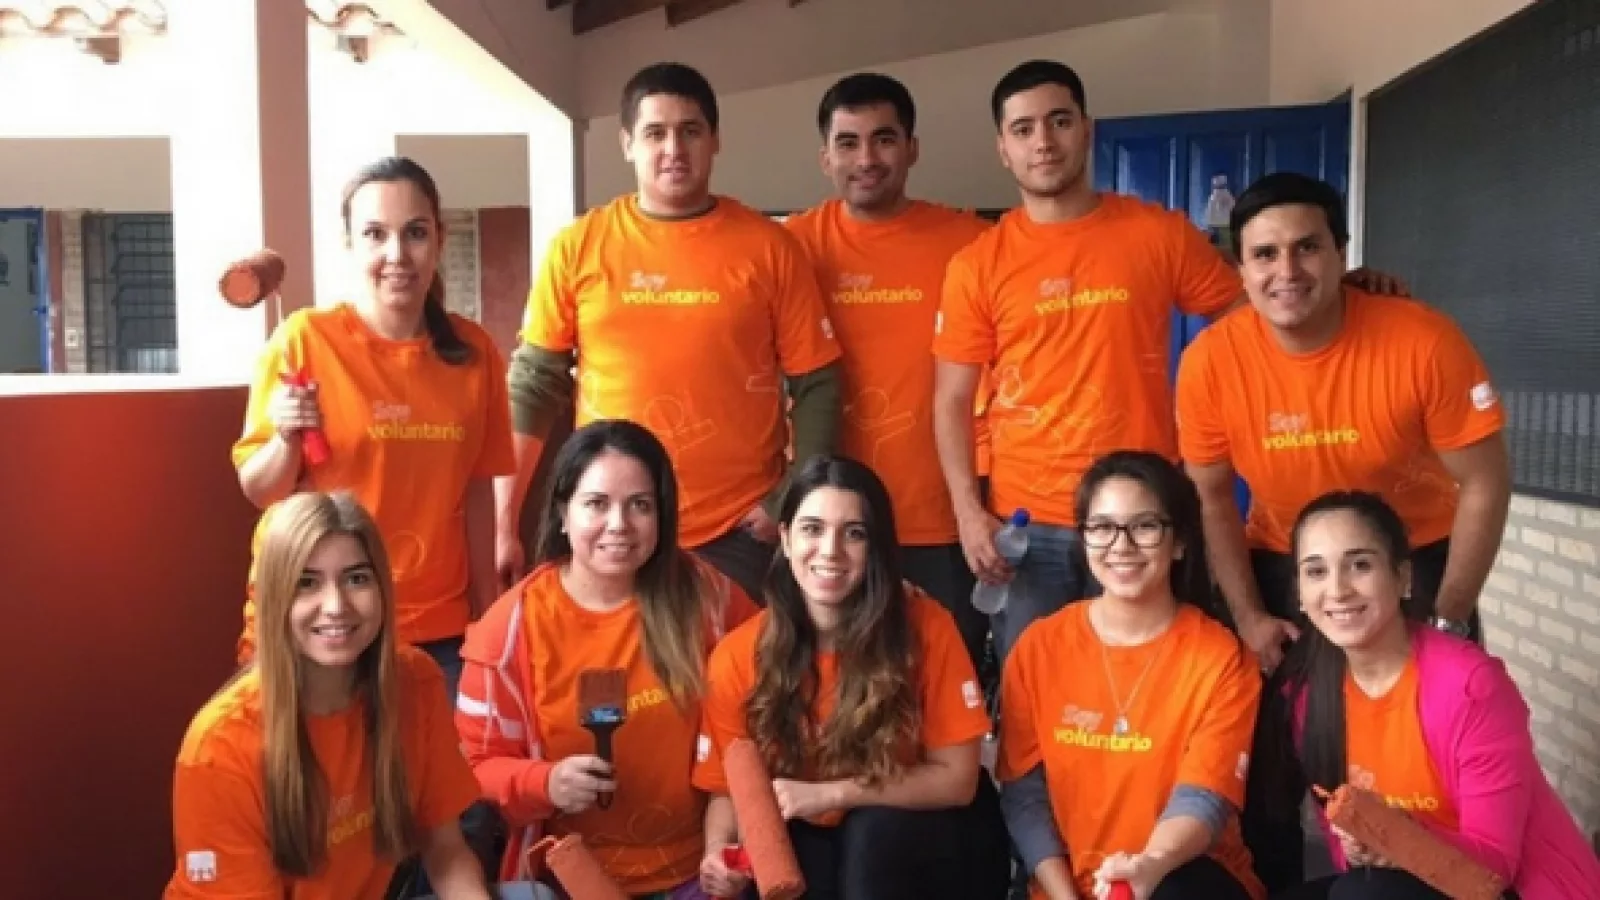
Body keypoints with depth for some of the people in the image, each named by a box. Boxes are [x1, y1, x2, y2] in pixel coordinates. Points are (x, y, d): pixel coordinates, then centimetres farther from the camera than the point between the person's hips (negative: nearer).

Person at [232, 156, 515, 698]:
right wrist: (287, 440, -22)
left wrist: (486, 615, 8)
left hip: (439, 630, 3)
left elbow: (477, 491, 7)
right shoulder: (305, 339, -9)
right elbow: (259, 490, -3)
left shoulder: (473, 351, 0)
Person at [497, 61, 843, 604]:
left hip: (738, 534, 0)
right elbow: (534, 385, 3)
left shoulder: (768, 247, 0)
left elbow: (815, 385, 2)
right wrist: (505, 526, -1)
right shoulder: (577, 247, 1)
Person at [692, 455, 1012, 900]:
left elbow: (957, 778, -15)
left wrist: (827, 795, -24)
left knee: (874, 830, -31)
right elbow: (727, 790, -3)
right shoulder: (737, 656, -13)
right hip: (809, 847, 0)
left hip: (928, 839, 0)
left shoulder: (924, 625, -18)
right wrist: (718, 853, -26)